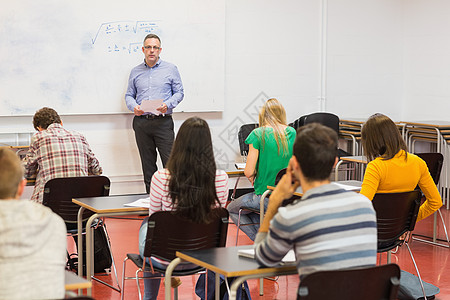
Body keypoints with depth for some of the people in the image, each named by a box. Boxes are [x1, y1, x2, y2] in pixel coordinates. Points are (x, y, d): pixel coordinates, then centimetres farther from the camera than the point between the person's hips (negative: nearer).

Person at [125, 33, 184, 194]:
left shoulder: (170, 69, 6)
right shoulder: (135, 72, 14)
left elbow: (179, 92, 5)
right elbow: (129, 95, 16)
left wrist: (167, 104, -14)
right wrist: (134, 106, -6)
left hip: (163, 122, -3)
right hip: (141, 123, 3)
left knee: (170, 162, -10)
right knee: (147, 164, 7)